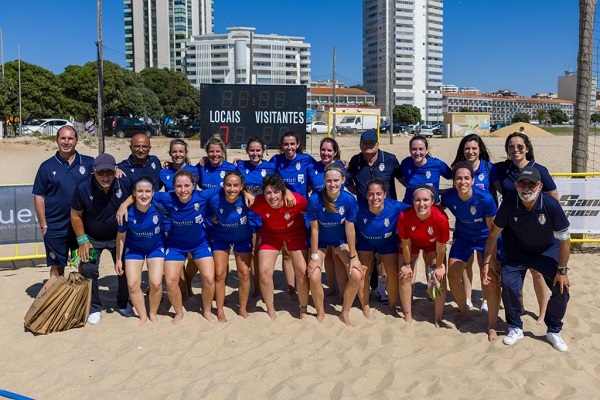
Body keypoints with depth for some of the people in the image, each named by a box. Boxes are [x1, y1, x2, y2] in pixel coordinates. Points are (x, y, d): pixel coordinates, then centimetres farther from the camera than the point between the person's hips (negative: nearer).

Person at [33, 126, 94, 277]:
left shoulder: (89, 163, 1)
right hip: (56, 229, -1)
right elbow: (39, 197, 1)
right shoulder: (47, 167, 0)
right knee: (57, 267, 10)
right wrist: (43, 225, -4)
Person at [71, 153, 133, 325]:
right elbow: (75, 215, -8)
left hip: (119, 237, 1)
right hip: (92, 238, -1)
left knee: (125, 270, 4)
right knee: (88, 270, -11)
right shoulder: (83, 189, -22)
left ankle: (123, 303, 28)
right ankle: (94, 308, 8)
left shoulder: (125, 185, -21)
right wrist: (82, 241, -10)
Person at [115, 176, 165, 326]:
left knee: (156, 283, -9)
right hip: (134, 248, 1)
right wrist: (118, 259, -1)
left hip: (156, 247, 0)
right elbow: (121, 235, -9)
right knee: (132, 284, -5)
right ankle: (143, 316, 19)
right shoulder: (127, 211, -26)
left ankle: (153, 313, 18)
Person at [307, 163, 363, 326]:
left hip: (341, 240, 1)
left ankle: (345, 313, 10)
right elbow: (314, 229, -19)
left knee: (356, 275, -13)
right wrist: (314, 256, -14)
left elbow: (350, 229, -16)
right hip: (320, 241, -1)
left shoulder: (349, 200, -25)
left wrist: (353, 256, -10)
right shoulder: (315, 199, -28)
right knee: (314, 276, -17)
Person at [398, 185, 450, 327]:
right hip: (412, 242, 1)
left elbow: (441, 247, -21)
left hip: (432, 245, 0)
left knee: (438, 279, -6)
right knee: (406, 277, -2)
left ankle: (438, 319, 10)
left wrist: (439, 266, -9)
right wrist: (407, 265, -9)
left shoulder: (441, 219, -38)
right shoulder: (404, 216, -36)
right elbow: (406, 243, -20)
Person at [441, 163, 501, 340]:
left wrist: (490, 258, -20)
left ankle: (491, 326, 6)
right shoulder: (448, 196, -21)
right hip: (462, 237, 4)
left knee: (493, 281, -12)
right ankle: (464, 312, 30)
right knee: (453, 276, 3)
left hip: (485, 238, -3)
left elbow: (493, 230, -21)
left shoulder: (485, 199, -30)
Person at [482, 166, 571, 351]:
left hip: (547, 251, 0)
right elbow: (494, 233, -11)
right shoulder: (509, 204, -24)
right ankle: (515, 328, 8)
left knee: (562, 288, -11)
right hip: (517, 251, 1)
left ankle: (553, 331, 13)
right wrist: (486, 262, -9)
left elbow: (564, 239, -18)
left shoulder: (551, 205, -29)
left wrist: (562, 269, -16)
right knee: (508, 285, -16)